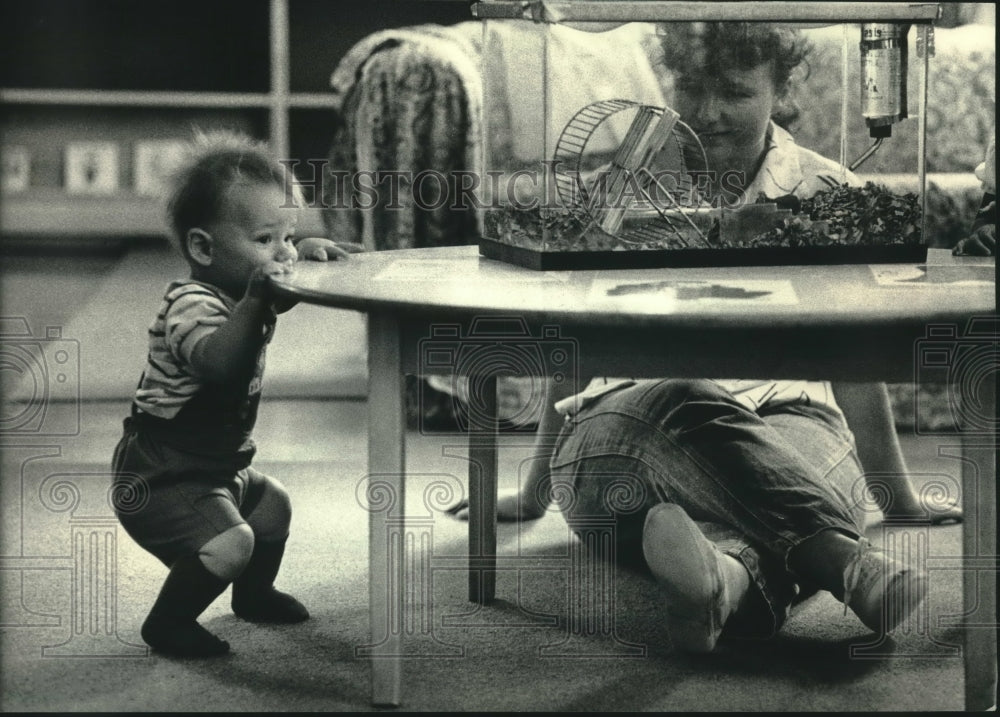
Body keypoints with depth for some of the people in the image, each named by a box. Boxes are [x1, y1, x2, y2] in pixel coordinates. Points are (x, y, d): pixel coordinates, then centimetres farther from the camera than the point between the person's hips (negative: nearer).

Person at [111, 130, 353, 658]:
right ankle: (168, 624, -5)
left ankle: (253, 594, 49)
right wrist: (256, 298, -51)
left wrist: (306, 252, 5)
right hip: (159, 476, -10)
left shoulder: (239, 289, 3)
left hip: (216, 466, 10)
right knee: (229, 544, -26)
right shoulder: (191, 303, -28)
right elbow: (219, 361, -49)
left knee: (272, 505, 26)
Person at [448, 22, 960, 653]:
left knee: (828, 472, -39)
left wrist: (901, 499, 24)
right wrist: (534, 494, 19)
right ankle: (842, 557, -60)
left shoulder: (826, 194, 10)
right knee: (691, 405, -40)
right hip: (629, 421, -1)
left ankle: (727, 570, -68)